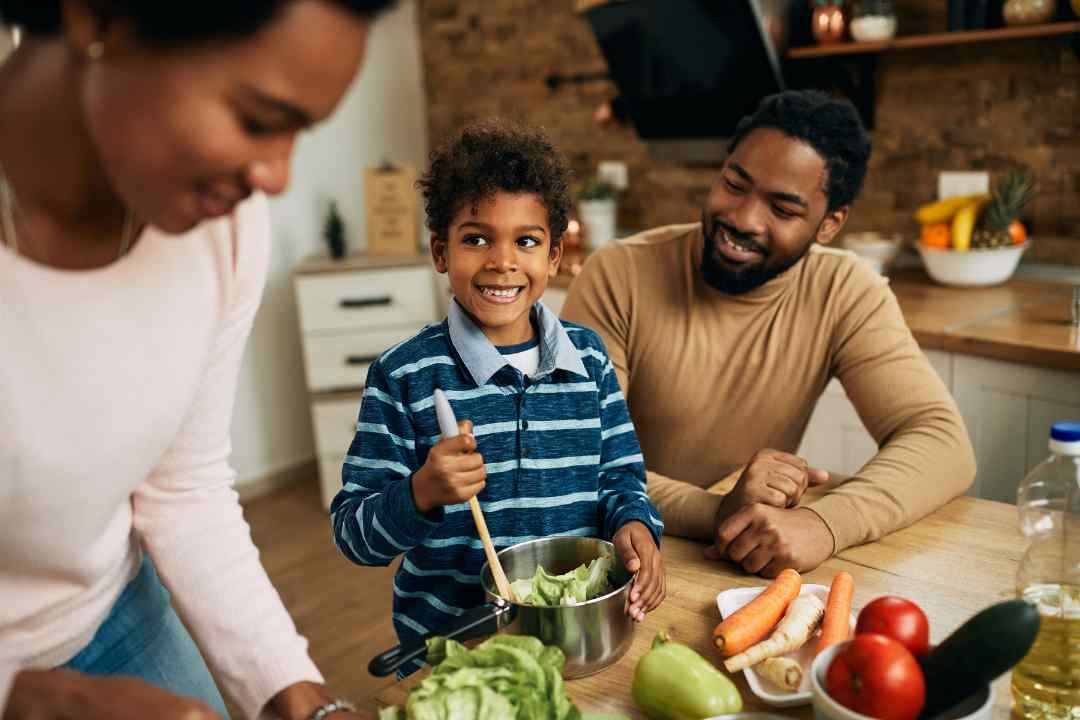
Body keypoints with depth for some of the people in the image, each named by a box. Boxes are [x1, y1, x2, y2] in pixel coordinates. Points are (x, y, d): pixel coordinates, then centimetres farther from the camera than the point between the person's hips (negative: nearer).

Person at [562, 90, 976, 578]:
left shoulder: (847, 293, -6)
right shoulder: (618, 278, -14)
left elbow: (944, 442, -14)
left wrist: (823, 523, -33)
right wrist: (713, 512, -34)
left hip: (757, 569, 2)